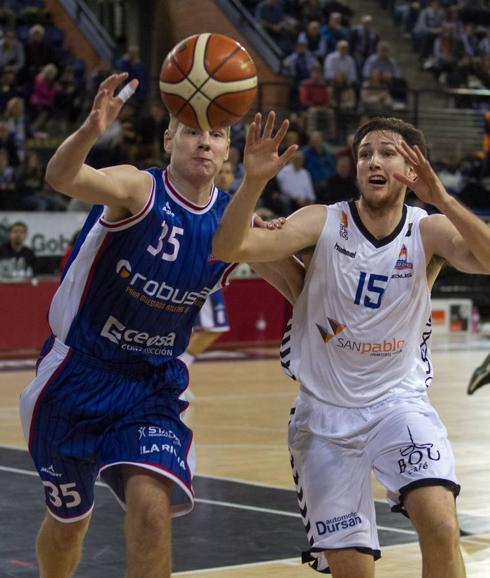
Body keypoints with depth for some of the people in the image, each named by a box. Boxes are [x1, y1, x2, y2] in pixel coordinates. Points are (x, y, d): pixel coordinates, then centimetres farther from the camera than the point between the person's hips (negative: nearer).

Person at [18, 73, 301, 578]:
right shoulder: (139, 189, -17)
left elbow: (302, 293, 1)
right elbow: (62, 177, -37)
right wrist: (90, 131, -61)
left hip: (153, 385, 2)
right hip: (78, 377, -2)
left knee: (151, 504, -21)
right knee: (68, 520, 14)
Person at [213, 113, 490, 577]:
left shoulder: (429, 232, -8)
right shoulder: (323, 224, -10)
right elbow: (228, 248, -22)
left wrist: (442, 200, -43)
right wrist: (253, 182, -39)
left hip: (399, 402, 0)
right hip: (325, 413, 0)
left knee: (441, 528, -24)